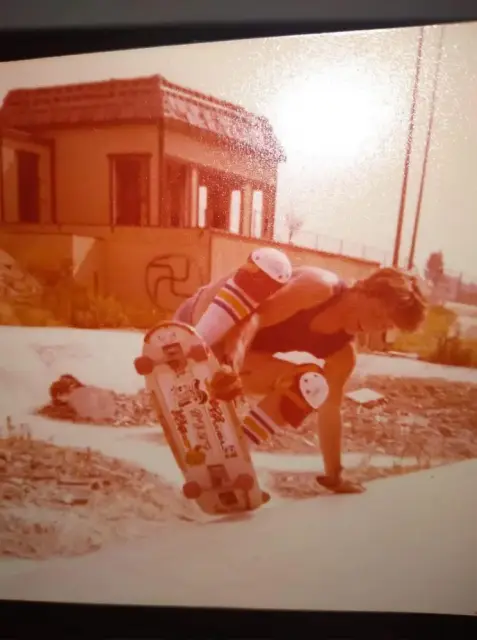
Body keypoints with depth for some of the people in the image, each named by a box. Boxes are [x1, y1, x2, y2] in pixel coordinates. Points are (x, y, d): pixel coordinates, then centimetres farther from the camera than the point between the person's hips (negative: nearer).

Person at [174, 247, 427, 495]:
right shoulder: (320, 287, -27)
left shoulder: (343, 352, -6)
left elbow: (330, 409, 1)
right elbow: (254, 319, -37)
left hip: (235, 350, 6)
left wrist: (335, 475, 4)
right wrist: (232, 365, -54)